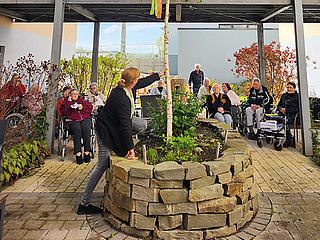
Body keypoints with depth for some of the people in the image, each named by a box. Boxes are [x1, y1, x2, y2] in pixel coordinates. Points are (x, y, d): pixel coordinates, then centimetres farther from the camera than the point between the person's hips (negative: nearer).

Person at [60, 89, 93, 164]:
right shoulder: (66, 101, 22)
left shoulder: (82, 100, 25)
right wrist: (69, 103, 1)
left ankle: (87, 152, -28)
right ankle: (78, 153, -33)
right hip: (73, 120, -1)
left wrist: (82, 108, -3)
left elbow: (90, 107, 13)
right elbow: (63, 112, 6)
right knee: (77, 130, -33)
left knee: (86, 129, -31)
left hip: (85, 118, 1)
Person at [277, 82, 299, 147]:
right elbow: (279, 105, 25)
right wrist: (280, 109, 1)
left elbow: (297, 108, 0)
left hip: (292, 114, -4)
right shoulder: (284, 95, 25)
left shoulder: (297, 96, 10)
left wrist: (286, 110, -10)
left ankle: (288, 140, -26)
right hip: (283, 113, 4)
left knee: (286, 121, -37)